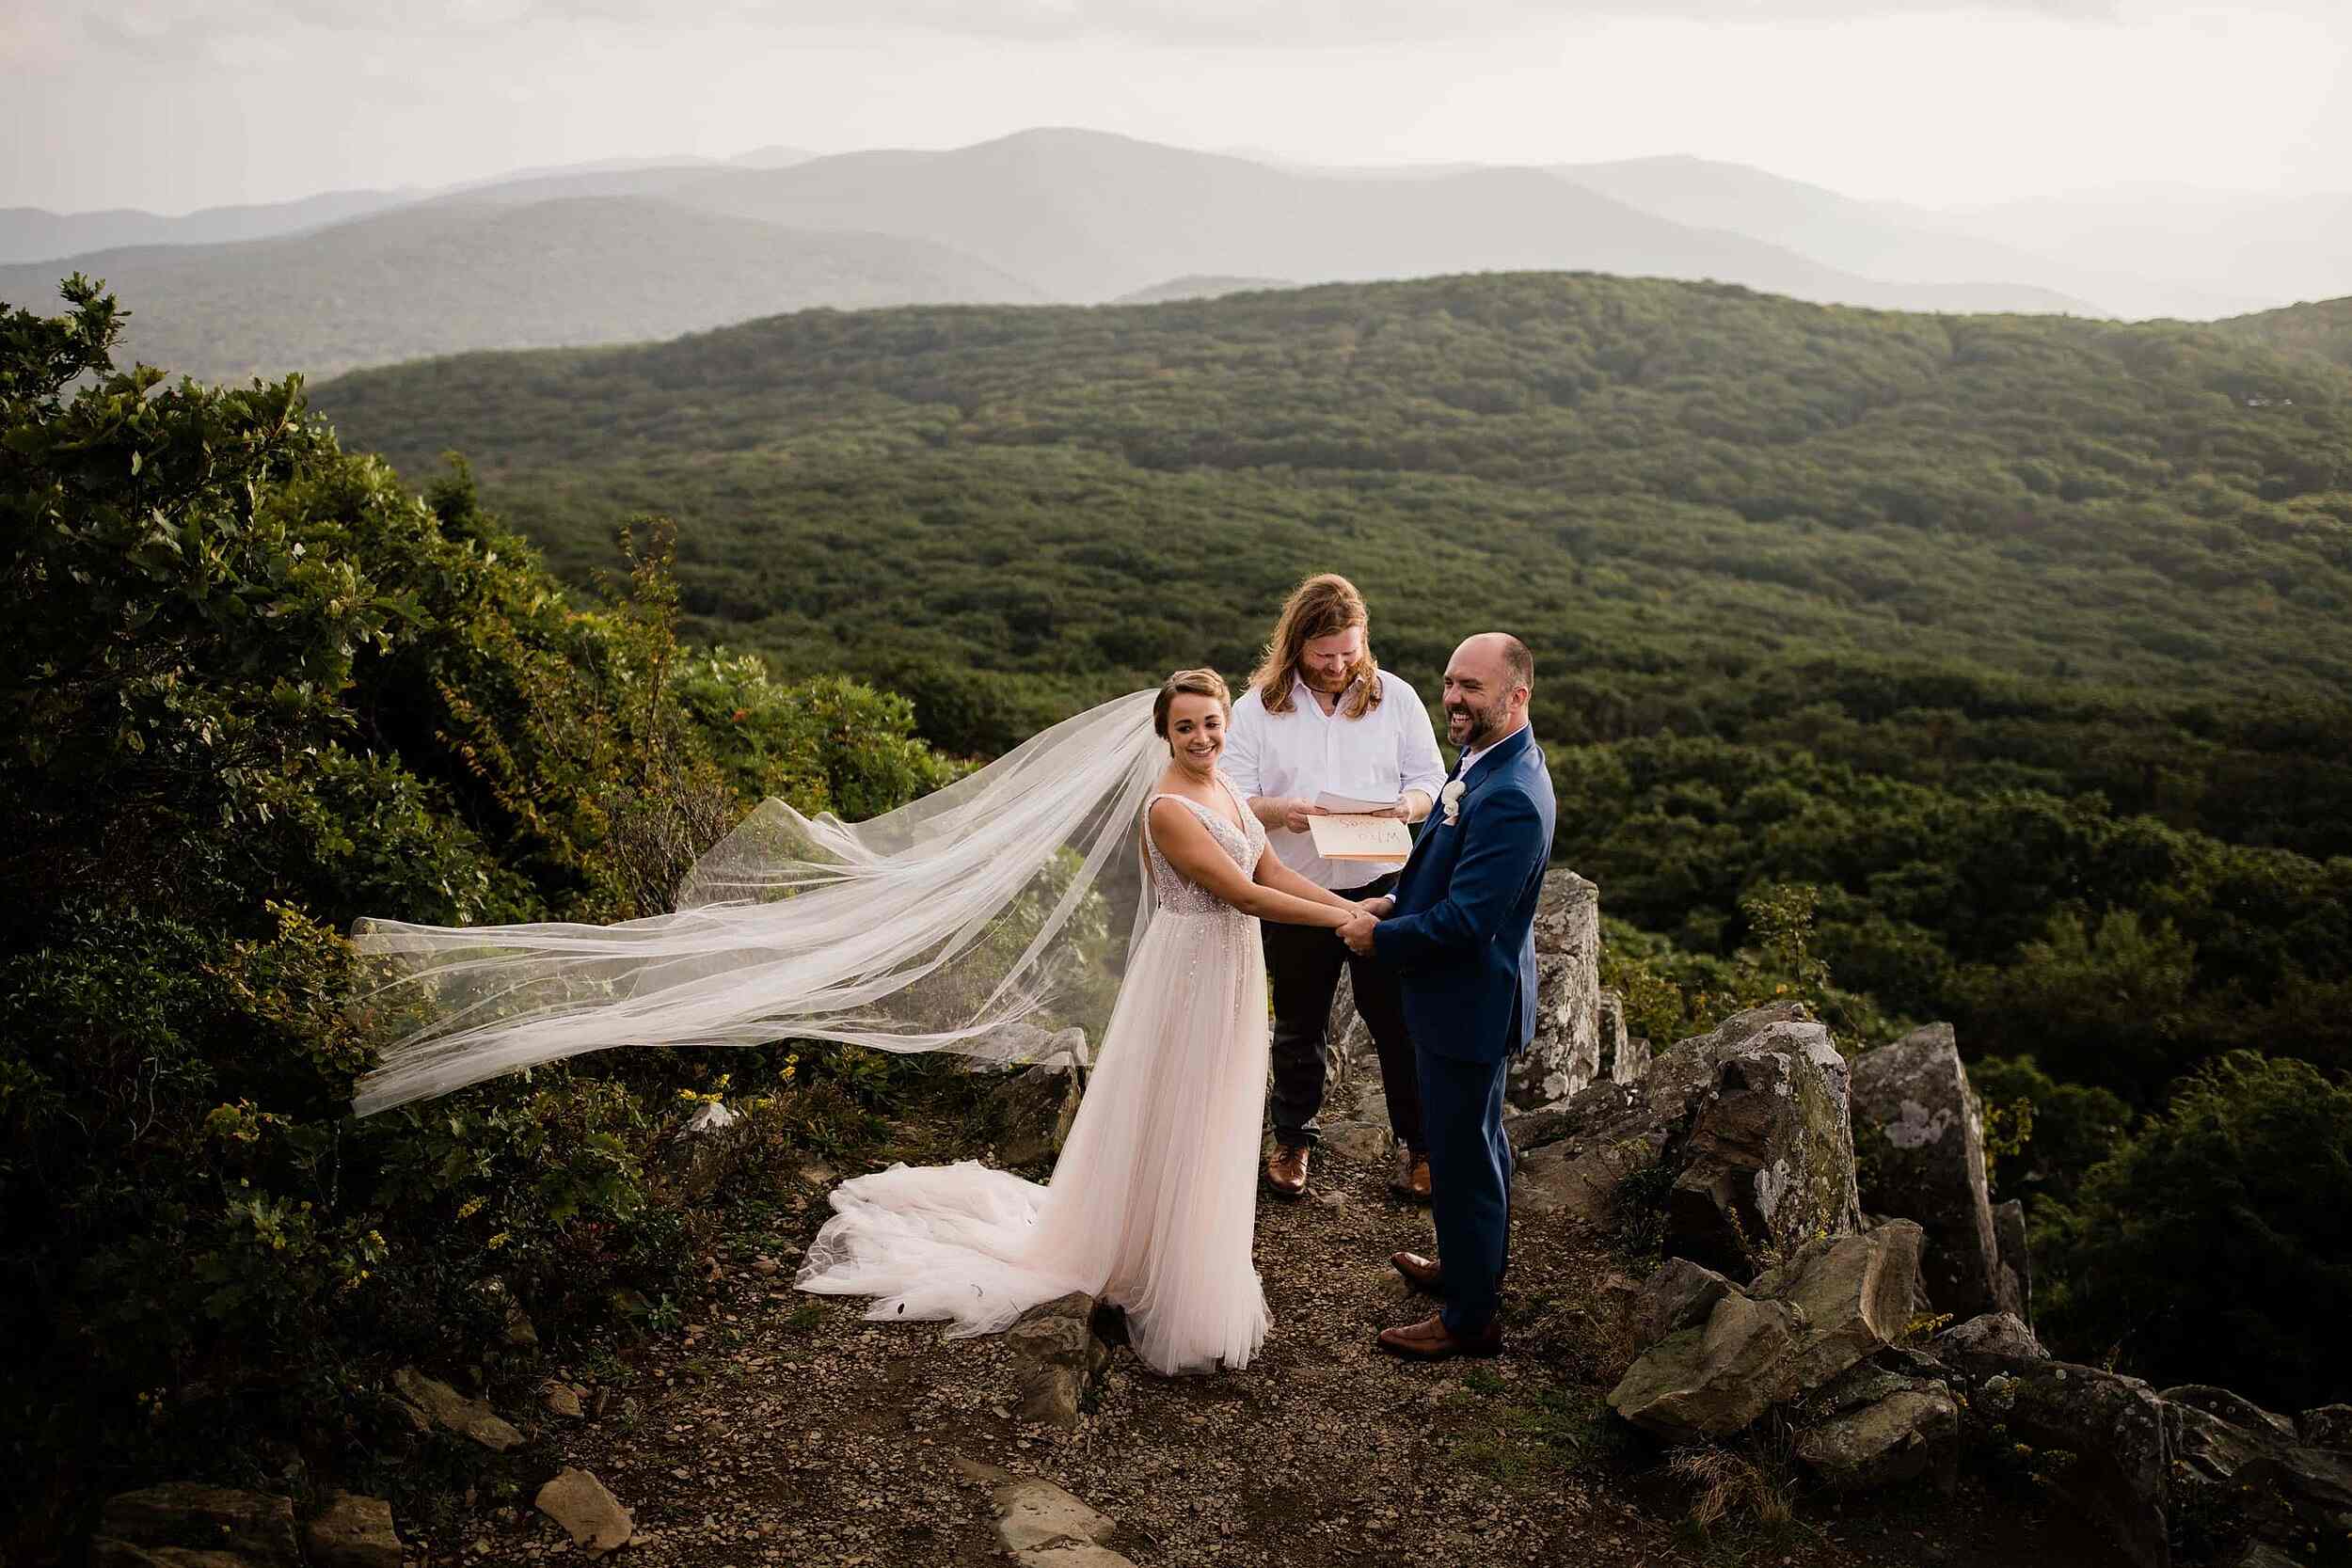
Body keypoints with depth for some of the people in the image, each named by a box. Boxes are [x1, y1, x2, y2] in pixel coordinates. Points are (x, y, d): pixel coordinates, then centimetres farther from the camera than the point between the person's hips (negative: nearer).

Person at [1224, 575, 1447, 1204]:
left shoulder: (1395, 697, 2)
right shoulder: (1257, 707, -1)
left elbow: (1430, 780, 4)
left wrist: (1408, 805, -18)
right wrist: (1279, 810, -24)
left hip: (1381, 886, 0)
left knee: (1398, 1021, 5)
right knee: (1299, 1026, 15)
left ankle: (1418, 1145, 22)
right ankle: (1293, 1140, 33)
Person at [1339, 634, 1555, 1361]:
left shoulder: (1509, 797, -29)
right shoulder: (1485, 763, 4)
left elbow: (1465, 920, -29)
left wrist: (1380, 937, -16)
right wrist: (1397, 903, 1)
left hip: (1468, 1002, -10)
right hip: (1467, 997, 10)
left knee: (1463, 1155, 4)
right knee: (1479, 1139, 26)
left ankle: (1470, 1318, 20)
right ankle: (1476, 1266, 46)